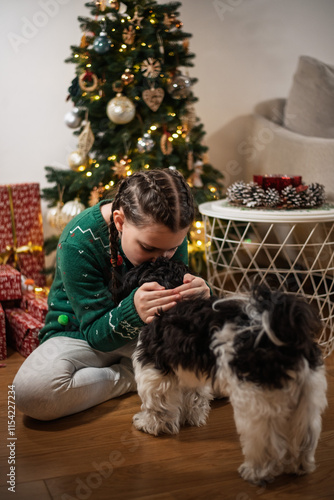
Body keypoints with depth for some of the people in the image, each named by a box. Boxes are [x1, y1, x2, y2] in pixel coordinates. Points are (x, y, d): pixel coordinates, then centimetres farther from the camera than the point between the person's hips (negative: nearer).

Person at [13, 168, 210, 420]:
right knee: (31, 389, -35)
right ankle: (132, 378, -14)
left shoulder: (170, 234, -16)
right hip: (80, 334, -2)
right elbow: (96, 333, -23)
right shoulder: (78, 242, -29)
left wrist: (199, 296, -34)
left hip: (142, 334, 3)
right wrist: (134, 311, -45)